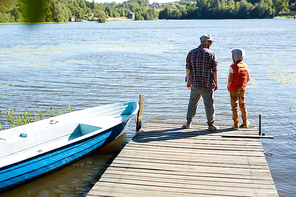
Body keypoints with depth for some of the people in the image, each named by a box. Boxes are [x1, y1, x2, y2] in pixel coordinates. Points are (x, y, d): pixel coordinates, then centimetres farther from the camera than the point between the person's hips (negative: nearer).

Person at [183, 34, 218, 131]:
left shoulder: (191, 53, 1)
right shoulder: (211, 54, -7)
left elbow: (188, 68, 3)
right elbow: (215, 70, -6)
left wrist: (188, 81, 13)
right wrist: (216, 83, 3)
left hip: (194, 83, 3)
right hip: (207, 84, -3)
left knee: (192, 103, 15)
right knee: (209, 104, 6)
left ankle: (188, 123, 22)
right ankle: (211, 124, 12)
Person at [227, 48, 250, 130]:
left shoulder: (233, 67, -18)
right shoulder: (245, 66, 0)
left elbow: (230, 80, -20)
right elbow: (248, 78, 6)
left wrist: (228, 86, -1)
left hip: (234, 89, -5)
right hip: (242, 89, 5)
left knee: (235, 106, 2)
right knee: (242, 104, 19)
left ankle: (236, 124, 4)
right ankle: (245, 122, 27)